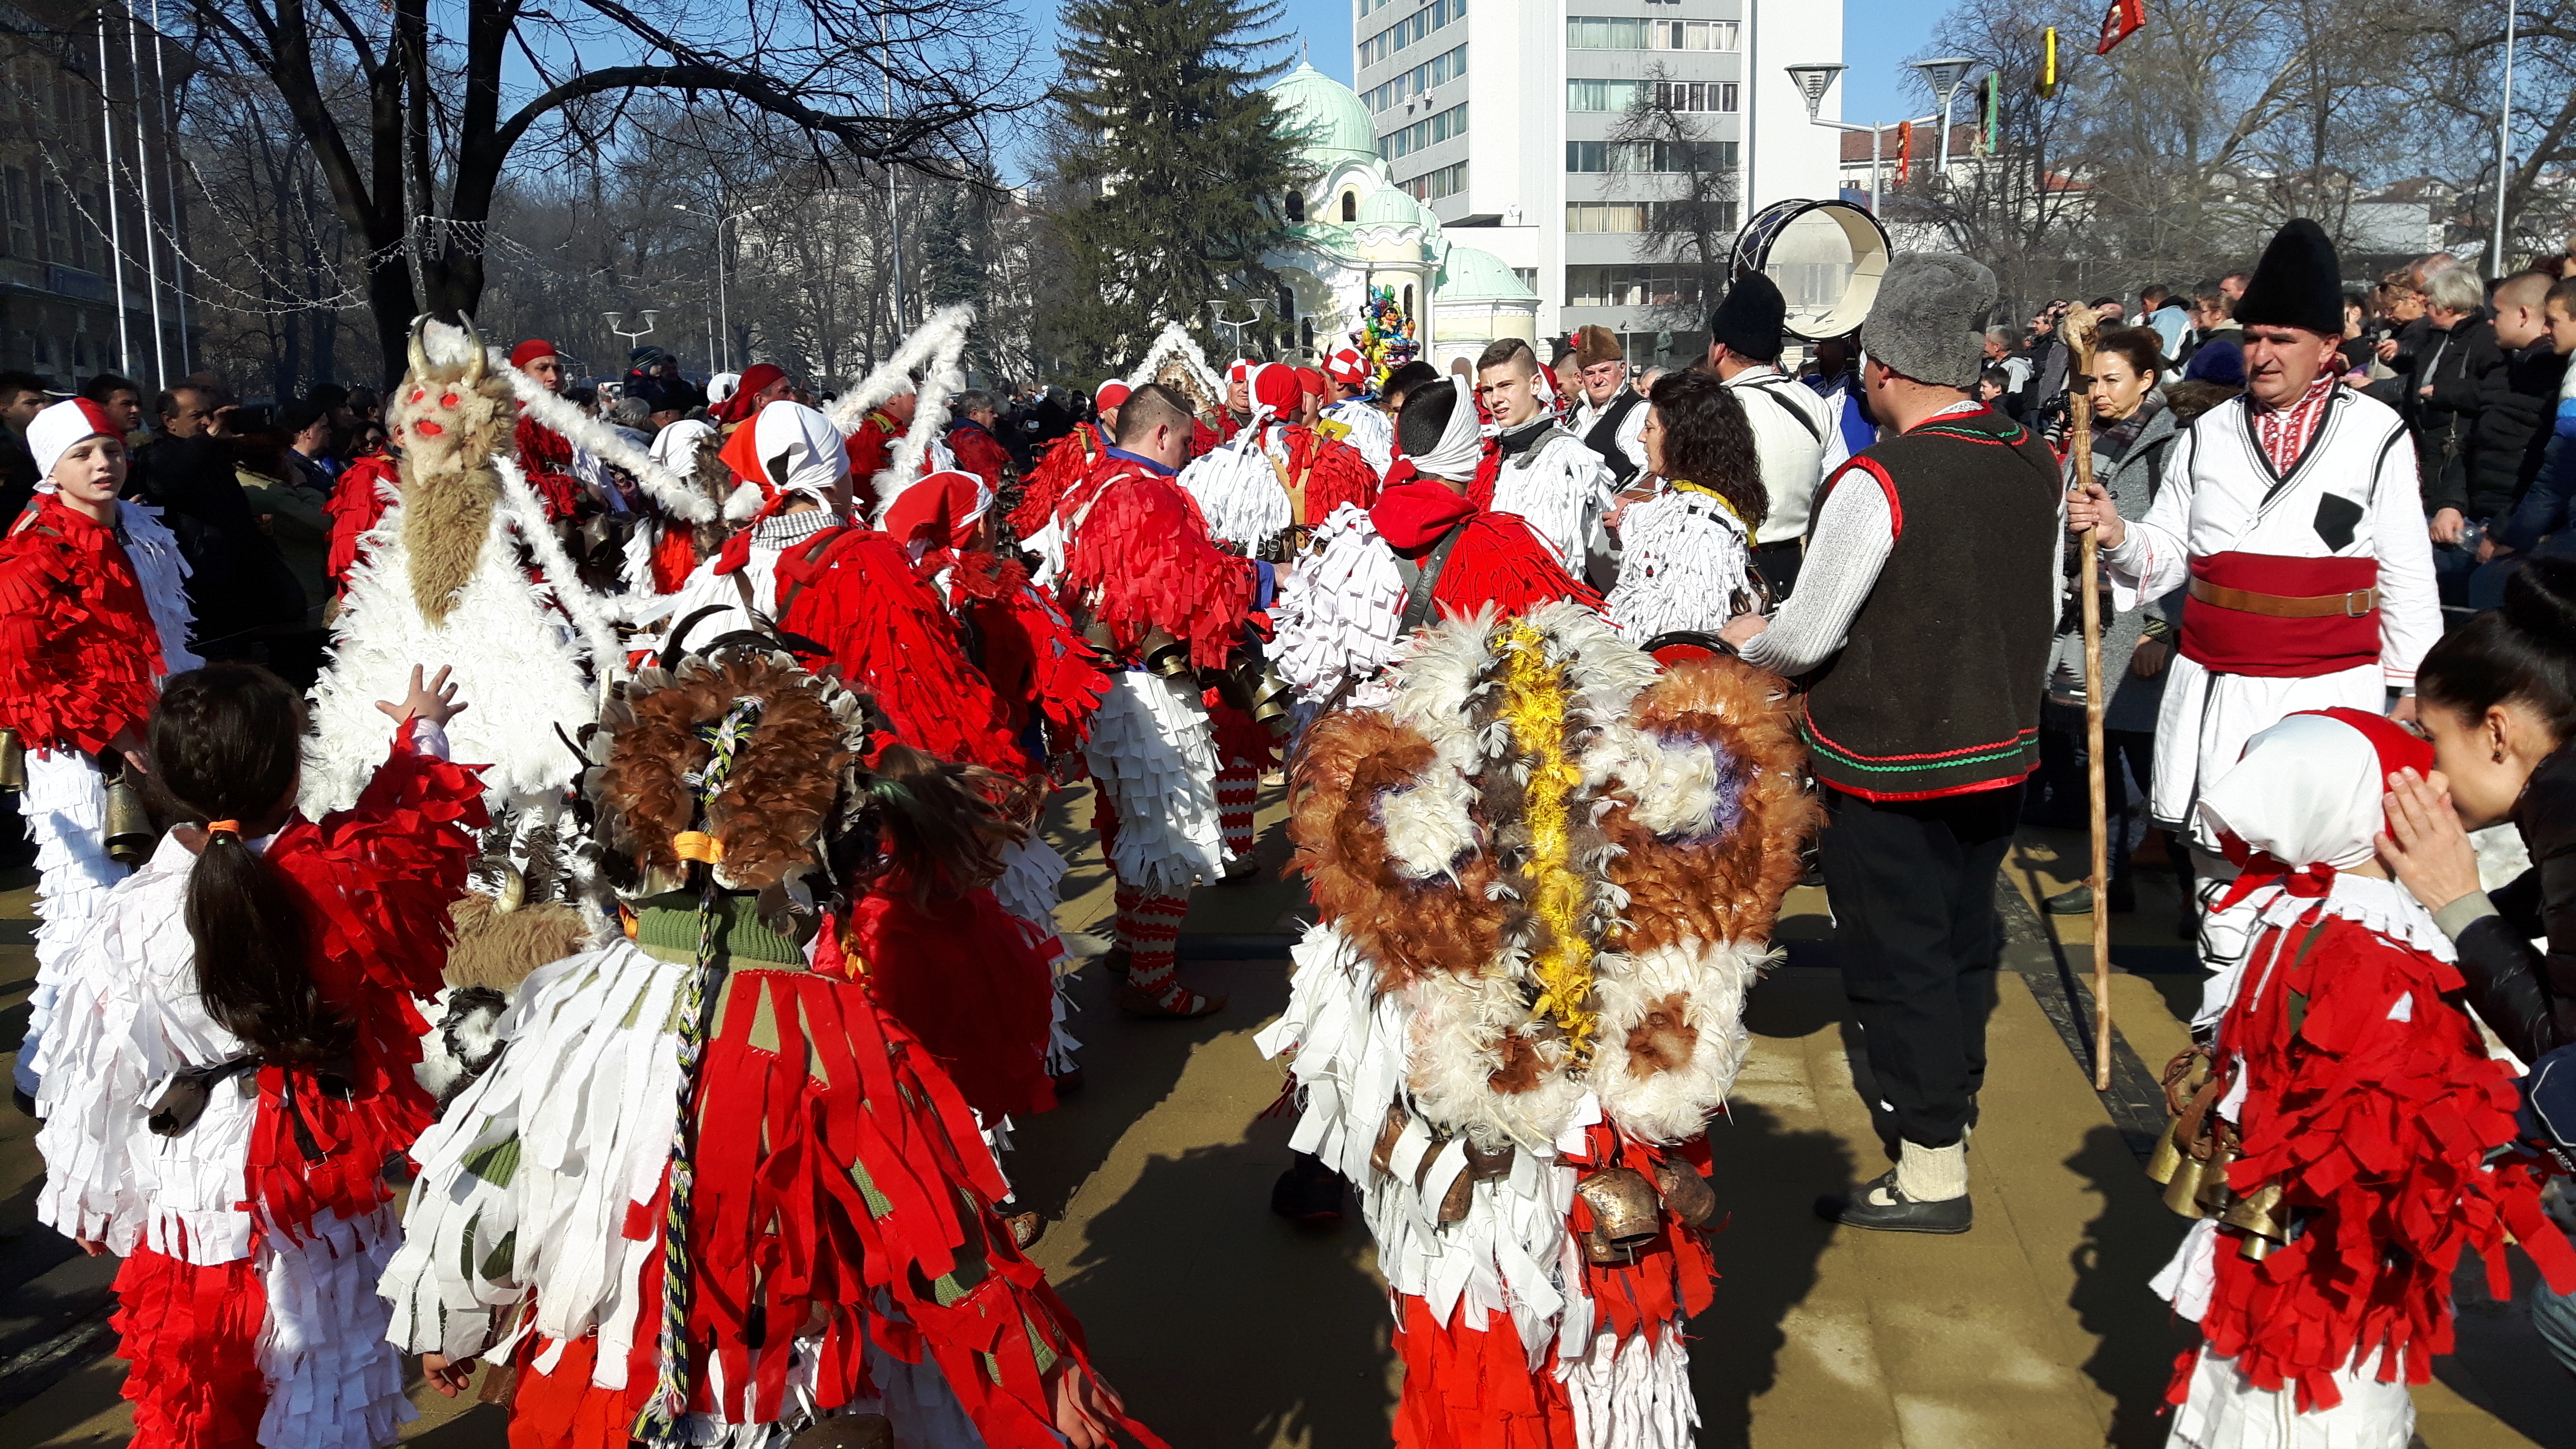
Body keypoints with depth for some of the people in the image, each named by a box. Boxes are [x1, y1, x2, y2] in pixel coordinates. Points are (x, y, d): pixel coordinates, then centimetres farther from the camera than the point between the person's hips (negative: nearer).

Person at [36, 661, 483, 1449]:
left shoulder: (134, 919, -19)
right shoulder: (341, 881, -20)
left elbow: (100, 1073, -7)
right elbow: (431, 819, 2)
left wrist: (93, 1200, 9)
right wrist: (425, 730, 21)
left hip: (193, 1181, 0)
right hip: (320, 1174, 0)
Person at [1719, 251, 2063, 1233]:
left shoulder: (1877, 482, -22)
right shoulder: (2034, 464, 0)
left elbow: (1804, 638, -18)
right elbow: (2042, 609, 11)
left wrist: (1748, 639, 3)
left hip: (1889, 759, -7)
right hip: (2000, 748, 7)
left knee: (1897, 956, 4)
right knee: (1964, 935, 22)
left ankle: (1933, 1170, 12)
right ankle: (1954, 1095, 41)